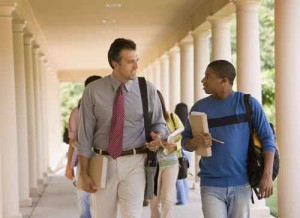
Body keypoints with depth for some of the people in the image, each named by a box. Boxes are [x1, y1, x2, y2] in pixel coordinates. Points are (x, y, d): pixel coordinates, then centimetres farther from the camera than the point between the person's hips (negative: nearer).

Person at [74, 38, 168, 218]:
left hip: (134, 163, -1)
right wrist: (84, 173, -3)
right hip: (103, 163, 1)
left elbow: (159, 123, 10)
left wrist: (158, 136, -15)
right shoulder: (93, 91, -3)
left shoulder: (148, 90, -1)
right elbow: (85, 134, -1)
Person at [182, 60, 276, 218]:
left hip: (241, 185, -1)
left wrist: (267, 176, -9)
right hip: (211, 186, 1)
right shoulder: (199, 107, 5)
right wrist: (195, 142, -15)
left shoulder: (248, 103, -1)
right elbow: (185, 142, 9)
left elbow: (267, 139, 0)